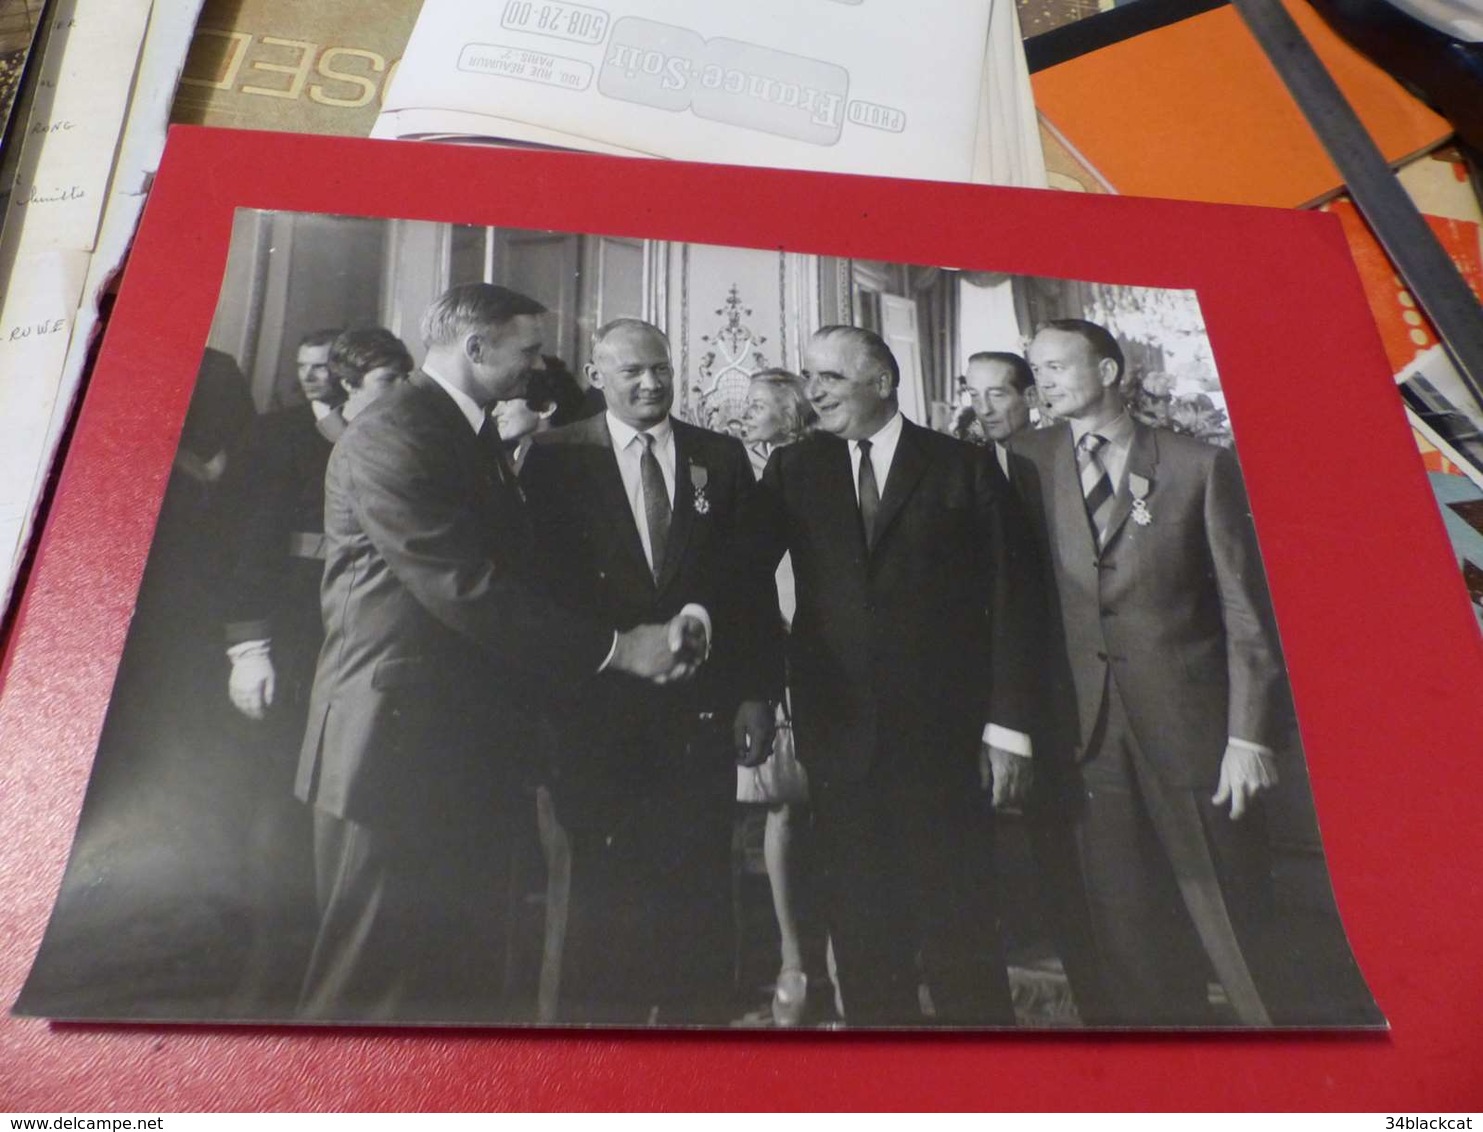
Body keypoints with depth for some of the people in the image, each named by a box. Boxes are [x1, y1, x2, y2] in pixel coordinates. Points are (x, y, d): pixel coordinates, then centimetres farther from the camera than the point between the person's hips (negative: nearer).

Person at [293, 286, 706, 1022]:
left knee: (466, 978, 16)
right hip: (398, 750, -9)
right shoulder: (392, 436, -15)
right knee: (373, 986, 4)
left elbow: (508, 579, 14)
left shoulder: (476, 438, 14)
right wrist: (614, 649, -18)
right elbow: (467, 590, -22)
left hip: (464, 750, 9)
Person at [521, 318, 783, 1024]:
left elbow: (753, 581, 6)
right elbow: (543, 577, -1)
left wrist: (757, 693, 2)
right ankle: (602, 1010, 24)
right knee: (604, 882, 7)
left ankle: (699, 1010, 21)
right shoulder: (557, 457, 2)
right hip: (599, 706, -1)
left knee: (701, 881, 5)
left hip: (703, 707, 2)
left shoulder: (721, 457, 8)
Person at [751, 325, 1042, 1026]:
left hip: (942, 733, -2)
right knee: (861, 927, 9)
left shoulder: (965, 468, 2)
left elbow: (1011, 599, 0)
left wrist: (1008, 724, -6)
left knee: (957, 925, 4)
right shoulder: (793, 470, 9)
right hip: (839, 729, 2)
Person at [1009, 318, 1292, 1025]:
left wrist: (1250, 735, -8)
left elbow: (1246, 609, -2)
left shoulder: (1200, 467, -1)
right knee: (1115, 943, 9)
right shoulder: (1030, 462, 6)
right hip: (1086, 729, 3)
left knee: (1233, 926, 6)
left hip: (1191, 727, -2)